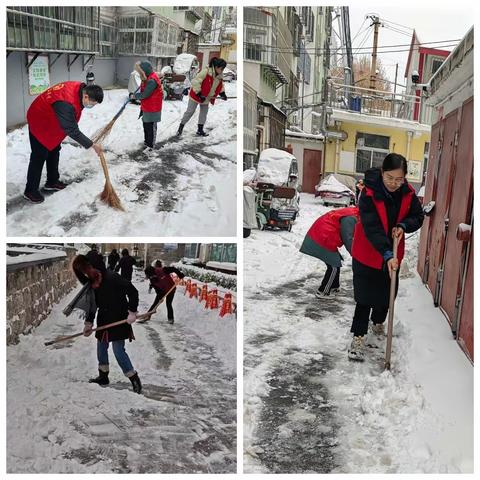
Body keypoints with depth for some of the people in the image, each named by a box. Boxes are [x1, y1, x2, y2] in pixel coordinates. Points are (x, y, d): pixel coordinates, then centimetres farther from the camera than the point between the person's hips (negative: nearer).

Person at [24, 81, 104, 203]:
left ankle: (52, 182, 32)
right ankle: (30, 191, 6)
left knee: (54, 152, 17)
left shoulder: (80, 88, -13)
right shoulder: (66, 103, -41)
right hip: (39, 123, -9)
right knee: (39, 157, -4)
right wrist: (91, 145, -29)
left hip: (52, 122, 9)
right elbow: (72, 131, -34)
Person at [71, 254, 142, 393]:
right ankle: (103, 377, 35)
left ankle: (135, 379, 4)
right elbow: (93, 304, 10)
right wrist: (88, 323, 1)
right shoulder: (92, 283, 3)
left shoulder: (111, 277, -22)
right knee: (101, 348, 16)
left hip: (119, 320, -8)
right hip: (103, 320, 8)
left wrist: (132, 312, -21)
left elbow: (132, 292, -20)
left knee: (118, 350, -8)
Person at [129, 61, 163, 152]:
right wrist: (135, 95, 3)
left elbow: (145, 95, -23)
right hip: (146, 107, 10)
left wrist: (134, 96, -9)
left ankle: (150, 145, 9)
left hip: (152, 109, -10)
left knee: (151, 127, 0)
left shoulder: (152, 80, -25)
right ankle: (147, 141, 36)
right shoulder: (147, 78, 6)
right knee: (146, 125, 20)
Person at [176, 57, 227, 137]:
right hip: (196, 95, -7)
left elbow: (220, 85, 14)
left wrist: (222, 93, -3)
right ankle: (181, 127, 13)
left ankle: (200, 130, 24)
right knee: (190, 112, -1)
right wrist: (199, 94, -29)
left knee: (204, 113, 12)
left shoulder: (220, 76, -5)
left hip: (206, 98, 7)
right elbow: (195, 82, -28)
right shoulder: (205, 72, -28)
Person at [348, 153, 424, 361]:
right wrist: (387, 255, -39)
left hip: (393, 254, 5)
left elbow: (418, 216, 4)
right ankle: (358, 337, 7)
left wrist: (403, 226, -18)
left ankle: (378, 322, 44)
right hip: (367, 253, -5)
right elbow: (372, 228, -31)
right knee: (365, 296, -4)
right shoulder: (369, 193, -24)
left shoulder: (408, 192, -9)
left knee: (387, 293, 19)